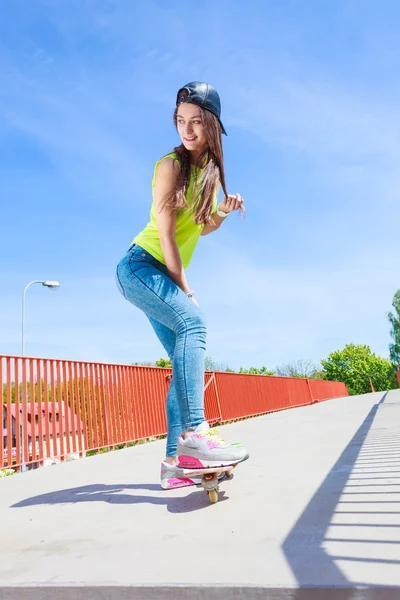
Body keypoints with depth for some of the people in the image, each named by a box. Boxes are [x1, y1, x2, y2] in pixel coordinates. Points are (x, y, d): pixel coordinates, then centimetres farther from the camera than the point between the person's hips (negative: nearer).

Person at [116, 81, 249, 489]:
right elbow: (166, 233, -15)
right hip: (140, 265, -8)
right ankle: (193, 432, -38)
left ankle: (175, 462, 4)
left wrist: (224, 212, 1)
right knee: (192, 321, -32)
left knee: (185, 358, 0)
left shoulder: (210, 169, 13)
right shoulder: (171, 164, -9)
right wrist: (185, 288, -14)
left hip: (167, 275, 8)